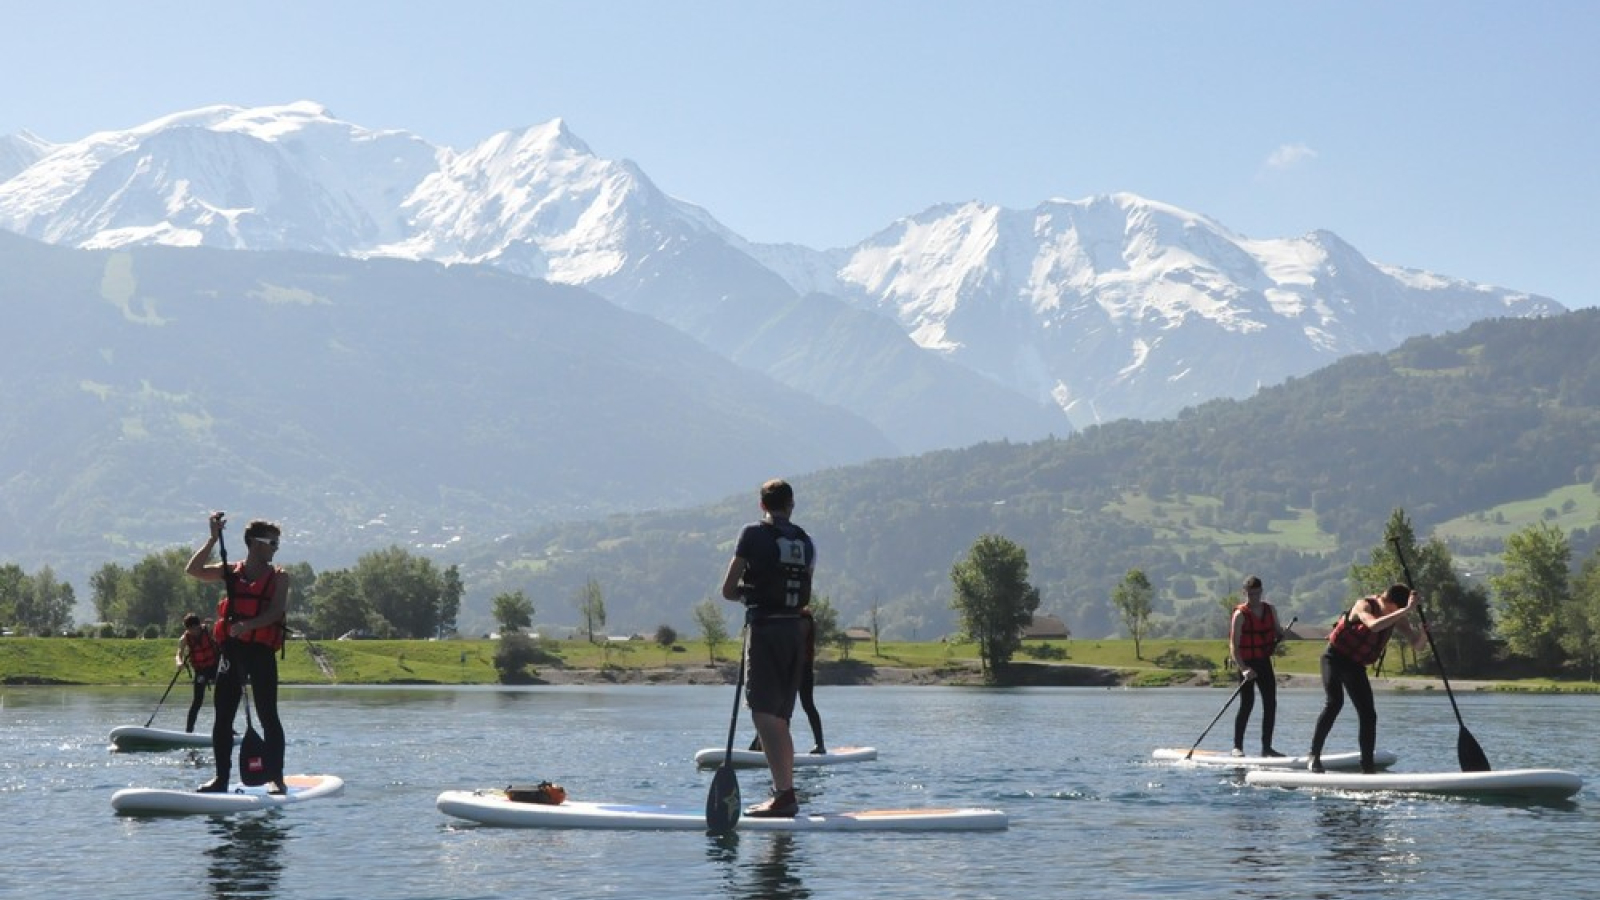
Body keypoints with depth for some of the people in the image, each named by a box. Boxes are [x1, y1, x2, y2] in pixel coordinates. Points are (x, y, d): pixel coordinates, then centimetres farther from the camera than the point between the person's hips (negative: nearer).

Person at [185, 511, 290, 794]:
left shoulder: (279, 577, 3)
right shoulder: (230, 572, 9)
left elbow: (277, 610, -11)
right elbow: (193, 570, -1)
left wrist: (247, 625, -25)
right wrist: (213, 539, -6)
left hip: (262, 653, -3)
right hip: (231, 651, 3)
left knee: (268, 716, -4)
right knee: (223, 717, 4)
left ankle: (276, 778, -2)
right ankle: (221, 778, 11)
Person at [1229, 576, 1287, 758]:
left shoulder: (1270, 610, 8)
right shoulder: (1240, 614, -10)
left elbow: (1278, 632, 20)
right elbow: (1234, 645, -17)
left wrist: (1279, 637, -6)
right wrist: (1243, 669, -29)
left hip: (1264, 661, 6)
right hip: (1246, 664, -6)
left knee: (1271, 704, 3)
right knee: (1247, 703, -10)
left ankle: (1267, 747, 10)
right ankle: (1237, 746, -3)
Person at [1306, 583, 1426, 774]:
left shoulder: (1398, 616, -3)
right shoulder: (1364, 605, -23)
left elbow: (1416, 645, -4)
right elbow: (1374, 625, -44)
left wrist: (1420, 636, -28)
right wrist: (1406, 610, -47)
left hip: (1355, 665, 7)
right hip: (1335, 657, -7)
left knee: (1368, 715, 1)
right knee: (1335, 702, -25)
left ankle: (1368, 766, 9)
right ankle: (1314, 756, -22)